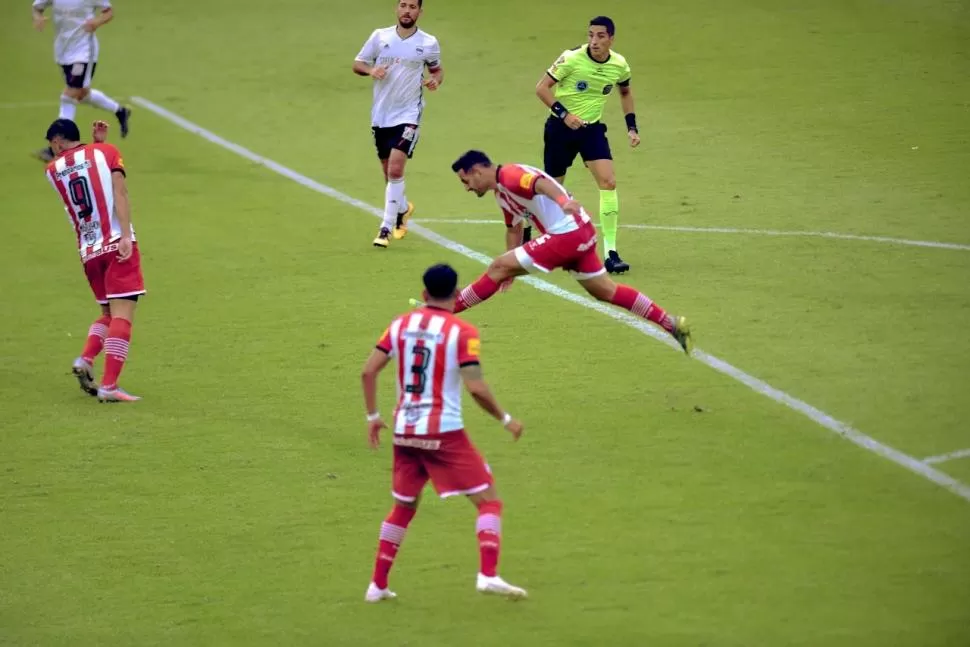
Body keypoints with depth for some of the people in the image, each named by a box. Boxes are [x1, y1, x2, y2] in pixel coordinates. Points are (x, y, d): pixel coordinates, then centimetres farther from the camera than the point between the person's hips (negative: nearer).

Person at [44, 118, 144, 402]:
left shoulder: (53, 170, 11)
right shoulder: (106, 152, 4)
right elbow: (119, 193, -9)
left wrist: (98, 143, 21)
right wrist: (126, 235, -17)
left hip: (89, 252, 4)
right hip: (118, 244, -4)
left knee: (108, 314, 21)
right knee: (122, 315, -8)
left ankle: (85, 359, -2)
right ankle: (109, 385, -18)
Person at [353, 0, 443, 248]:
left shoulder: (428, 43, -2)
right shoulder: (380, 36, 0)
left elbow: (436, 69, 14)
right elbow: (357, 64, 6)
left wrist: (436, 80, -9)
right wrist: (371, 70, -15)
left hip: (407, 116, -3)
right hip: (380, 116, 3)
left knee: (395, 169, -18)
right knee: (388, 172, 13)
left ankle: (386, 228, -13)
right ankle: (403, 209, 44)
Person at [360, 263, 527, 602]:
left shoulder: (401, 325, 6)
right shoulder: (462, 332, -8)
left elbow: (368, 371, 3)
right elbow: (476, 387, -15)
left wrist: (372, 416, 14)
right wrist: (506, 419, -2)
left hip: (404, 431, 5)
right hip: (444, 433, -5)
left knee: (403, 507, 21)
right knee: (488, 500, 0)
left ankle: (378, 585, 21)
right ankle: (488, 574, -18)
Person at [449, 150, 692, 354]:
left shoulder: (509, 175, -12)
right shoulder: (501, 193, 20)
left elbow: (540, 182, -32)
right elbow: (514, 228, 33)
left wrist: (562, 200, -52)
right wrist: (511, 268, 32)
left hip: (568, 233, -11)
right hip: (580, 234, 11)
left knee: (497, 268, -8)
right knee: (607, 291, 15)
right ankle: (673, 325, 15)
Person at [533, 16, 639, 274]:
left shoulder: (619, 65, -6)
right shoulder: (571, 59, -20)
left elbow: (625, 92, 16)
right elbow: (541, 88, -15)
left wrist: (631, 127, 9)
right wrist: (564, 114, -26)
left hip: (592, 128, 3)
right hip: (561, 127, -3)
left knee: (608, 182, -15)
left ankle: (610, 254, -13)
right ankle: (527, 225, 41)